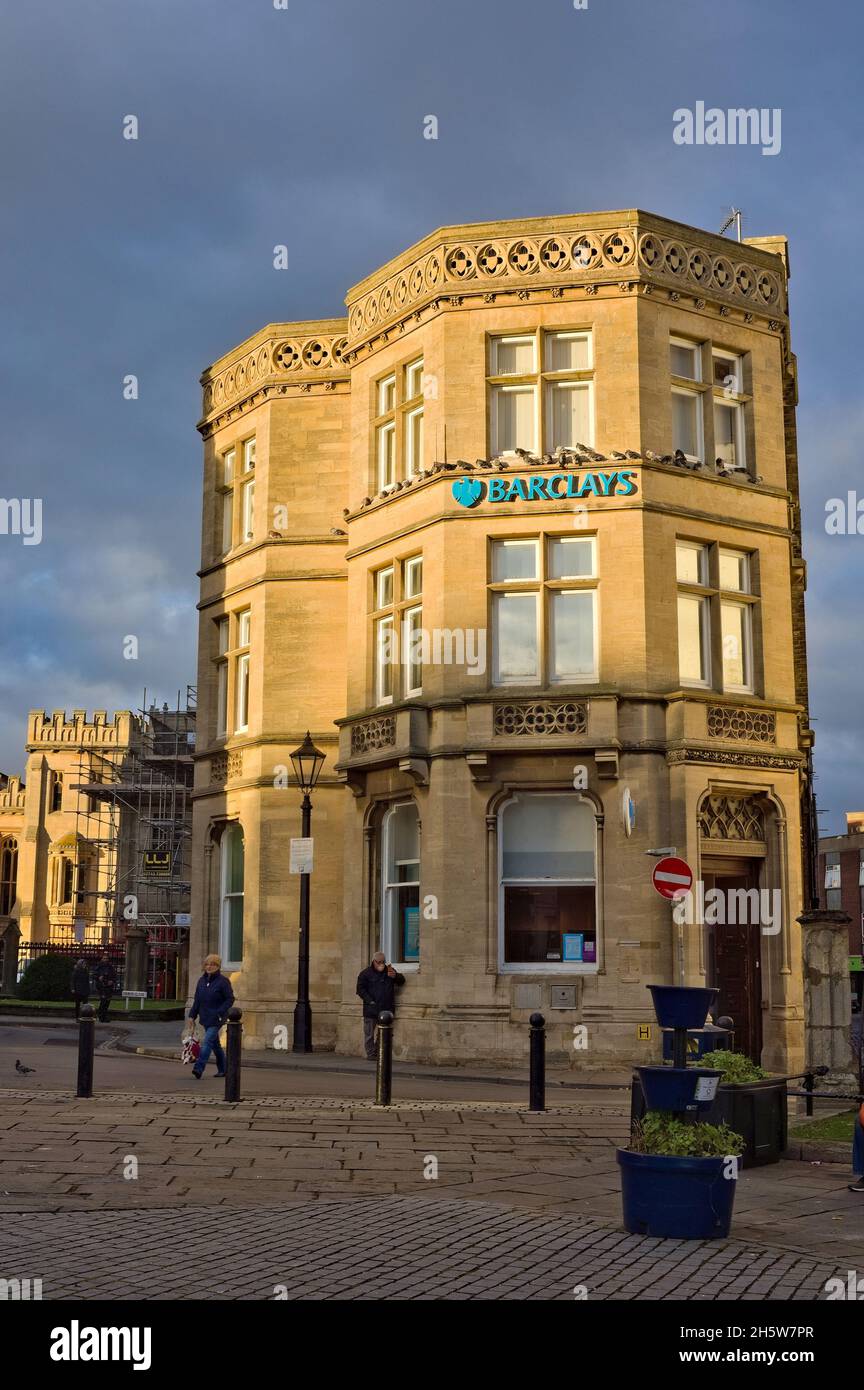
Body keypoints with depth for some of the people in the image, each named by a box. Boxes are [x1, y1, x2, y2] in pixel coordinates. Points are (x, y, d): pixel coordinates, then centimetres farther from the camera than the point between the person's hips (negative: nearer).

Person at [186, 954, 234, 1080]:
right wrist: (192, 1015, 10)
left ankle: (198, 1068, -24)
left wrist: (220, 1013, -17)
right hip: (205, 1018, 7)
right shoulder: (202, 981, 10)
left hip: (217, 1018, -7)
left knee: (208, 1041, -17)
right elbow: (197, 1000, 15)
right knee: (215, 1044, 15)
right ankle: (223, 1069, 25)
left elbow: (230, 999, -9)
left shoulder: (223, 981, -8)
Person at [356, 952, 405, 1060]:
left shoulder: (389, 971, 12)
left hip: (386, 1009, 3)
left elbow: (402, 981, 16)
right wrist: (370, 1001, -13)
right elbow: (360, 989, -4)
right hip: (371, 1009, -3)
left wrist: (395, 976, -7)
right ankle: (371, 1054, 9)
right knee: (369, 1033, 0)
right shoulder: (366, 973, 0)